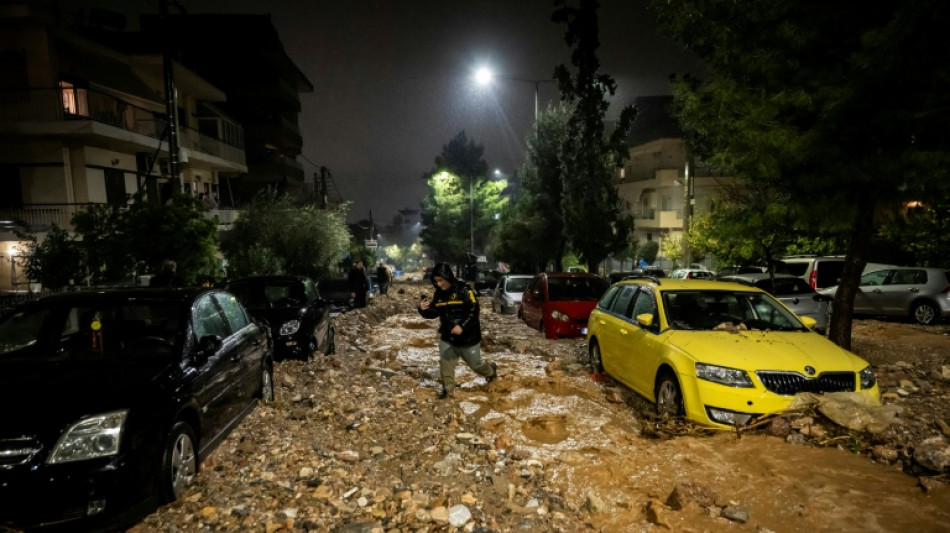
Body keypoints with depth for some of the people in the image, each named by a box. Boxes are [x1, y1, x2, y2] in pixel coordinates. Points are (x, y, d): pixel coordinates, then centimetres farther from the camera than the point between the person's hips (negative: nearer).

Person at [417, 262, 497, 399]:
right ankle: (448, 388, 23)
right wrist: (424, 309, -16)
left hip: (468, 337, -5)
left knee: (475, 364, 11)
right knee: (445, 363, 4)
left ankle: (491, 370, 42)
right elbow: (434, 312, 6)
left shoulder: (463, 290, -18)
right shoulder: (439, 293, 1)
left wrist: (462, 326, -31)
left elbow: (474, 310, -21)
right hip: (447, 337, 5)